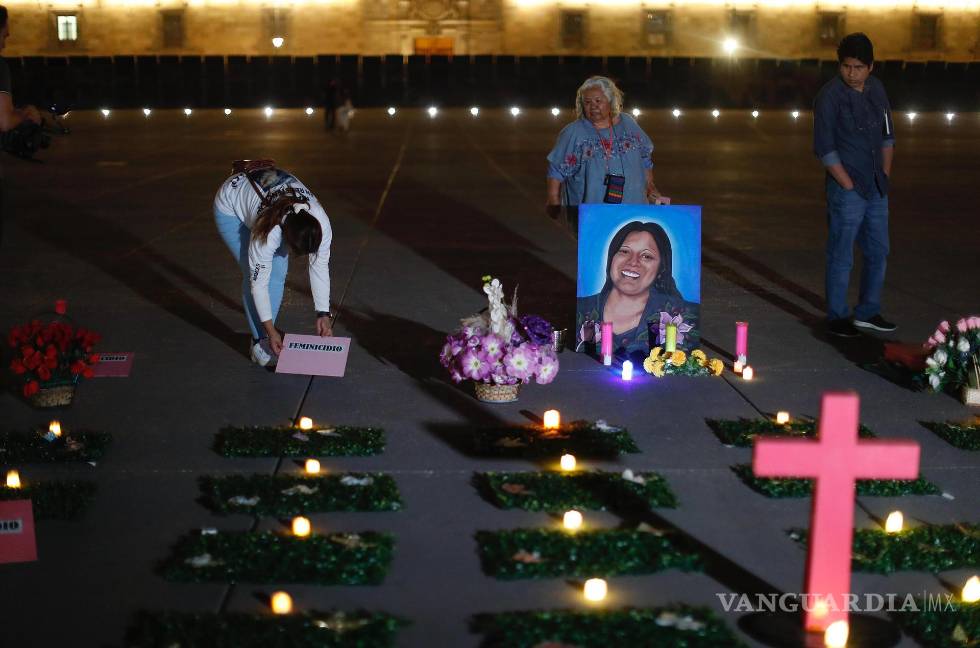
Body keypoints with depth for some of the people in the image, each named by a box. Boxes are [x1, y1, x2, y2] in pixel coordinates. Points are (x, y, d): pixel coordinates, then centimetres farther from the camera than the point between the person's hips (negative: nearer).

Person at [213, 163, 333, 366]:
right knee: (253, 273, -15)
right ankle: (260, 344, -4)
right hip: (230, 207, -5)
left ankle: (266, 336, 10)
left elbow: (320, 268, -17)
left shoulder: (321, 224, -31)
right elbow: (259, 283, -30)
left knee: (279, 272, -4)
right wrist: (271, 330, -25)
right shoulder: (268, 234, -41)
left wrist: (324, 314, -17)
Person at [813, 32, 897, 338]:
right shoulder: (830, 96, -11)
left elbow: (887, 135, 17)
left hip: (876, 188, 7)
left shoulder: (876, 90, 8)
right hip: (847, 189, -7)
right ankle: (837, 318, 10)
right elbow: (824, 147, -13)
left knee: (878, 252, 14)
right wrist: (848, 185, -14)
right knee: (841, 256, -1)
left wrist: (885, 175, 10)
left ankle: (868, 312, 27)